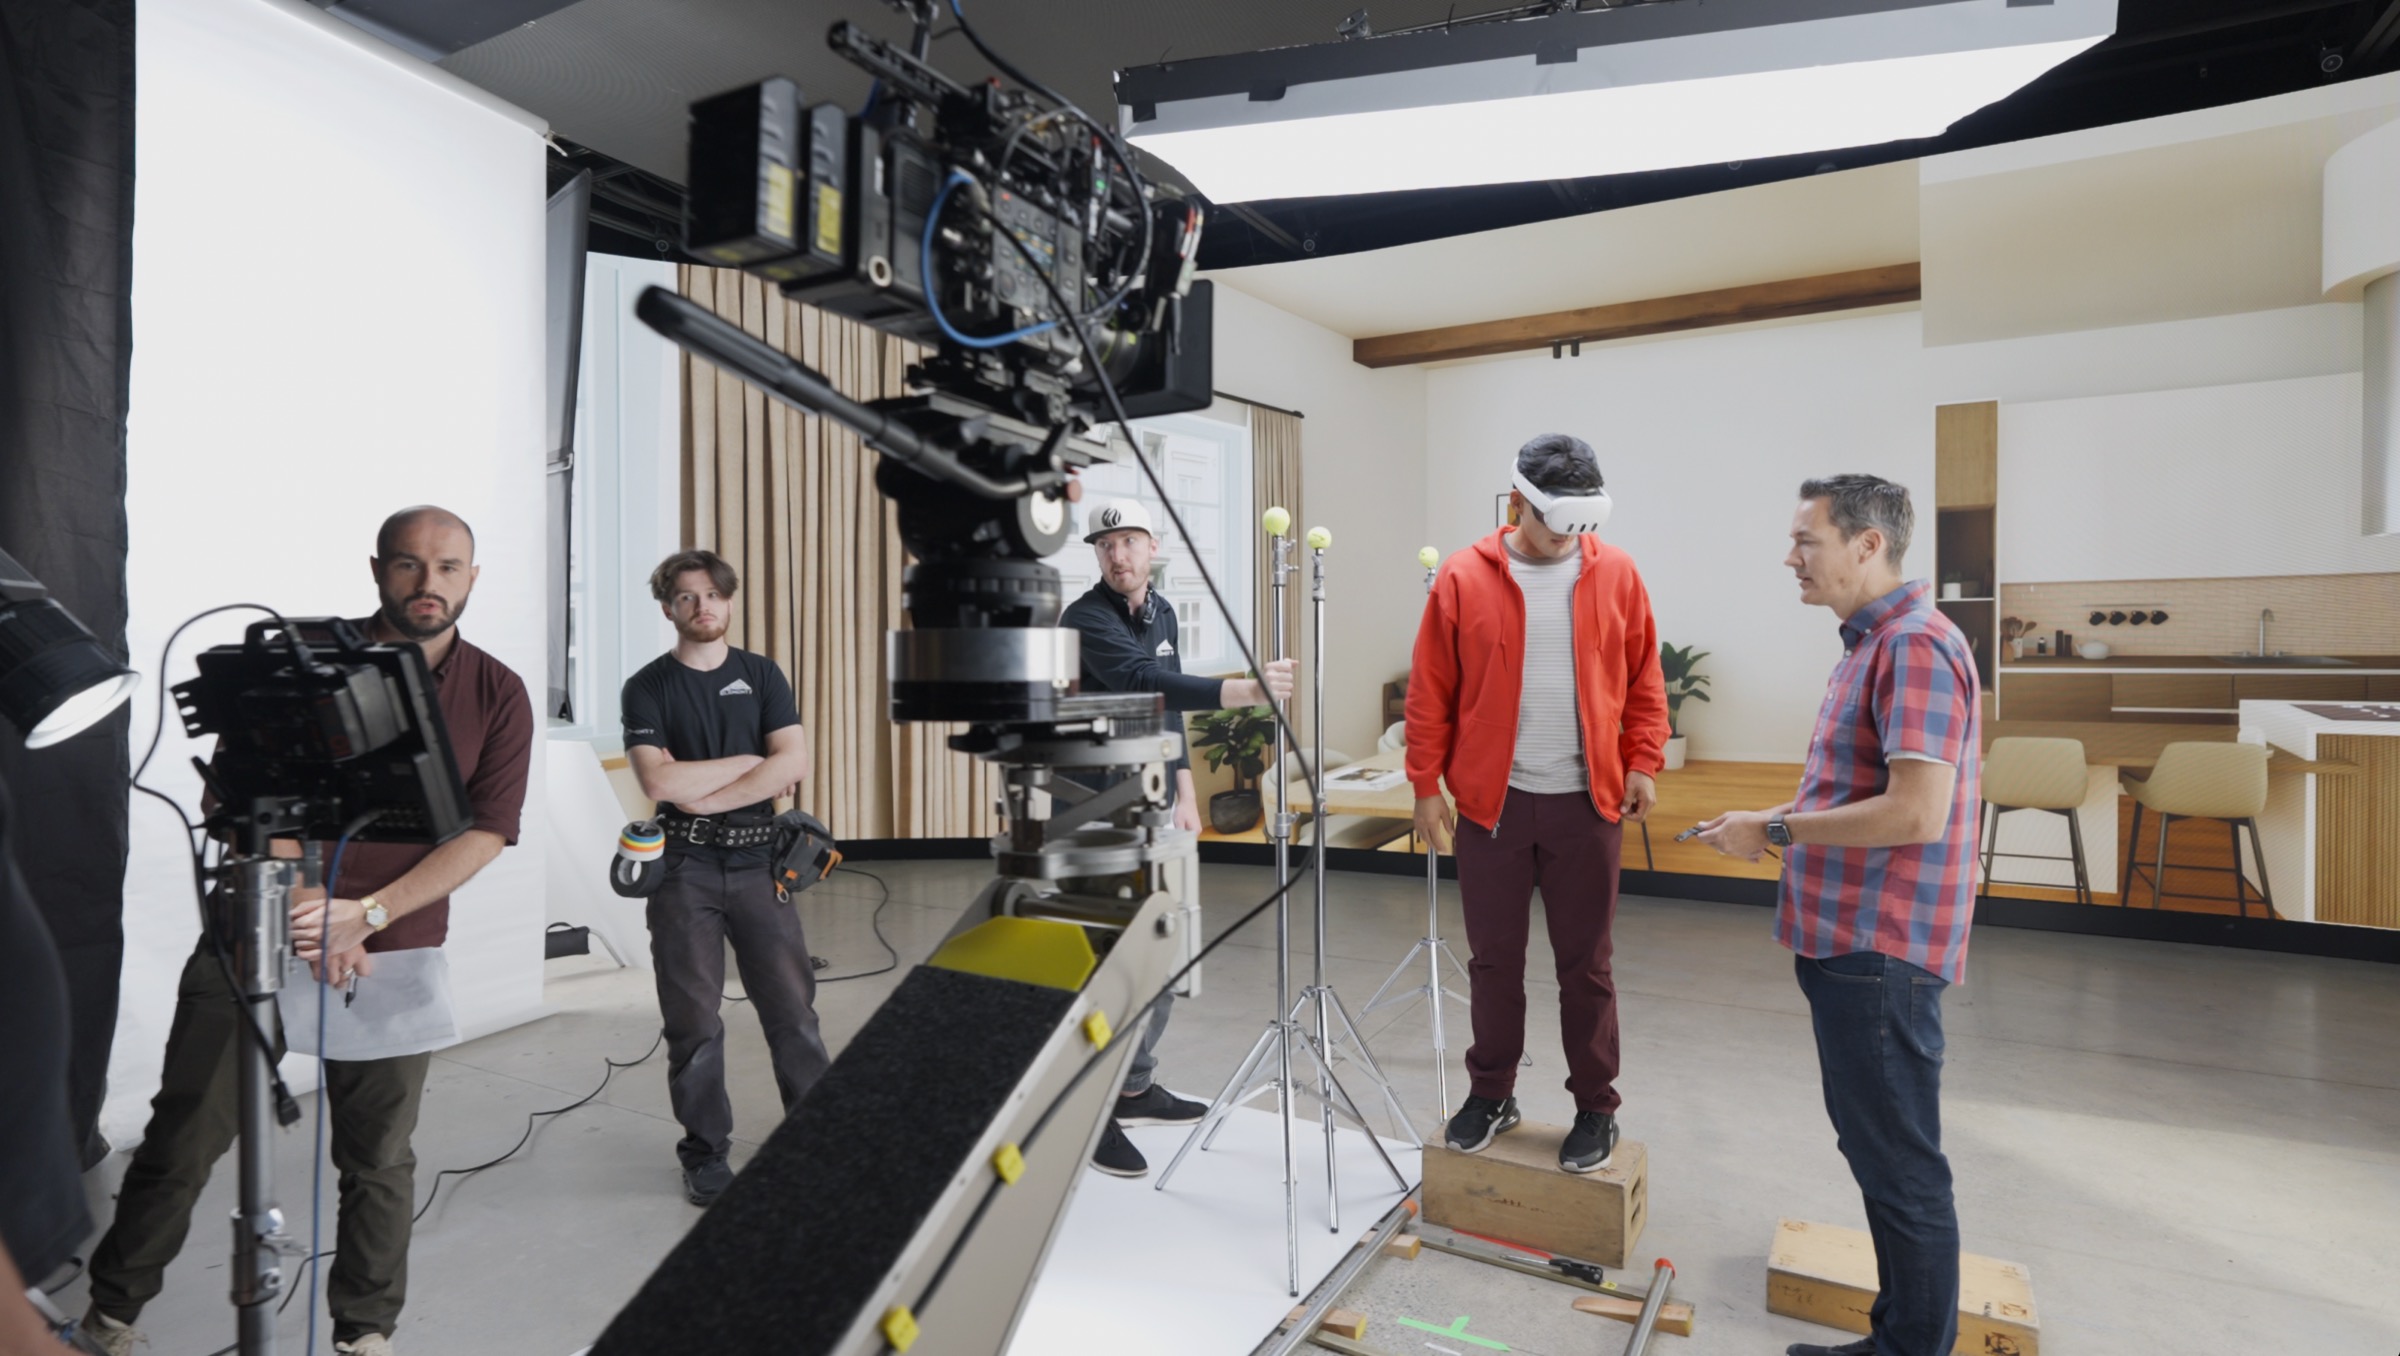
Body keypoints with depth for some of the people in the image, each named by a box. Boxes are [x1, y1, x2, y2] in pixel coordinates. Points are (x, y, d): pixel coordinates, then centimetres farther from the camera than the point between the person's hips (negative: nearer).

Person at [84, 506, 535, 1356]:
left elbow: (486, 832, -5)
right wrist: (305, 904, -13)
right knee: (185, 1134, 7)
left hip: (394, 952, 1)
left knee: (379, 1156, 9)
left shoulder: (497, 696, 0)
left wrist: (366, 913, -16)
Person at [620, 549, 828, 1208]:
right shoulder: (647, 687, 3)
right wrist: (752, 762, -7)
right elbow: (658, 780, -11)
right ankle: (705, 1155, 22)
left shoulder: (761, 675, 7)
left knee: (791, 1005, 2)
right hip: (683, 868, -1)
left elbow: (794, 764, -6)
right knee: (693, 1020, 7)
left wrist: (704, 795, -12)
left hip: (755, 862, 1)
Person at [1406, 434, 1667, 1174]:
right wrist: (1427, 785, -3)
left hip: (1587, 804, 1)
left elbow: (1643, 680, 8)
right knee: (1493, 959, 11)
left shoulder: (1616, 573, 2)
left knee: (1586, 963, 9)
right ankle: (1491, 1094, 28)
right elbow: (1429, 692, -1)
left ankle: (1596, 1107, 26)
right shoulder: (1463, 578, -3)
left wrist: (1643, 762, 0)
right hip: (1492, 801, 0)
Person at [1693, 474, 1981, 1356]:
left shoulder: (1915, 645, -18)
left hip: (1879, 952, -10)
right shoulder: (1870, 642, 14)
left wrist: (1776, 831, -17)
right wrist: (1776, 818, 9)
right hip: (1848, 942, 10)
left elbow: (1916, 812, -26)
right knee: (1873, 1145, 19)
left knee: (1900, 1165, 4)